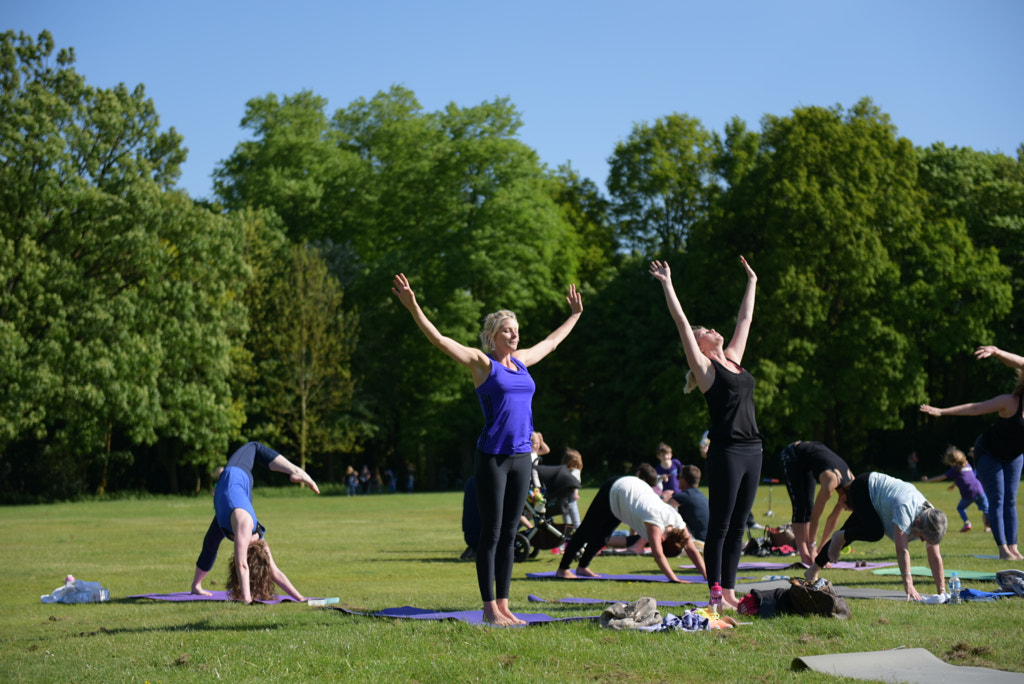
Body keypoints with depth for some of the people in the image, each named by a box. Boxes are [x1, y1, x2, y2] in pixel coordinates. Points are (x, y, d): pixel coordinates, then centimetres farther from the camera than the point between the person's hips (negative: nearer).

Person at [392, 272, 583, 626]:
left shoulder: (521, 360, 14)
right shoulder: (481, 362, -3)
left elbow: (551, 341, 33)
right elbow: (439, 339, -12)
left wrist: (575, 314, 43)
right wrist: (413, 307, -22)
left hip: (522, 456, 6)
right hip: (492, 457, -6)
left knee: (509, 534, 9)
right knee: (491, 534, -2)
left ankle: (503, 604, 15)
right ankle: (490, 607, 4)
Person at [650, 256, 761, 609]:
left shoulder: (733, 358, 17)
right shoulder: (703, 366, 0)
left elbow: (745, 319, 27)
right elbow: (681, 323, -5)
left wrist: (751, 282, 34)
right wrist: (667, 285, -6)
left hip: (752, 450, 7)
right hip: (726, 451, -7)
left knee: (738, 526, 9)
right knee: (720, 525, -3)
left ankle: (729, 590, 13)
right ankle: (716, 591, 1)